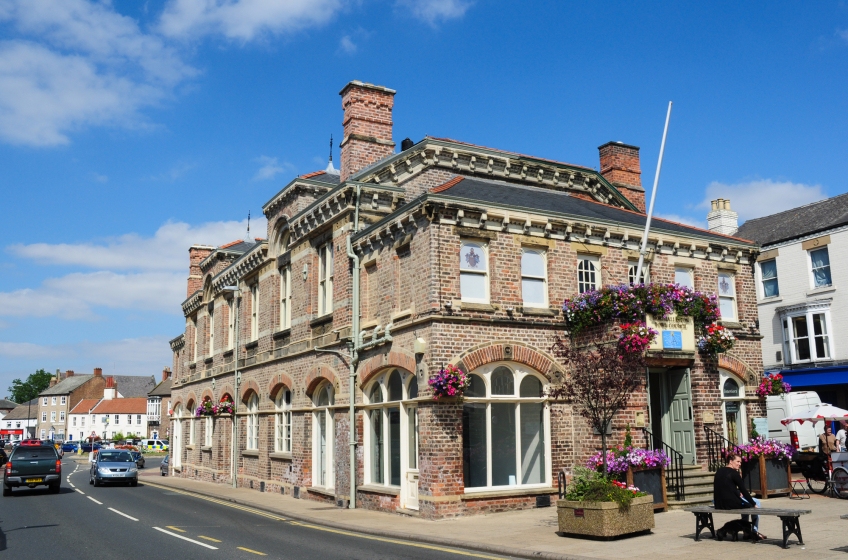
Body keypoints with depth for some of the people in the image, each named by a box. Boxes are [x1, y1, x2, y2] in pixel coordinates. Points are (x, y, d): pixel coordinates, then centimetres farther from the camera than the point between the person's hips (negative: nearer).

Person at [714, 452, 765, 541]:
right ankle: (755, 532, 20)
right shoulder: (734, 473, -11)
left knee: (746, 502, 32)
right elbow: (743, 491, -8)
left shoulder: (719, 471, 11)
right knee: (756, 502, 15)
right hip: (731, 503, -8)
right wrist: (754, 504, 2)